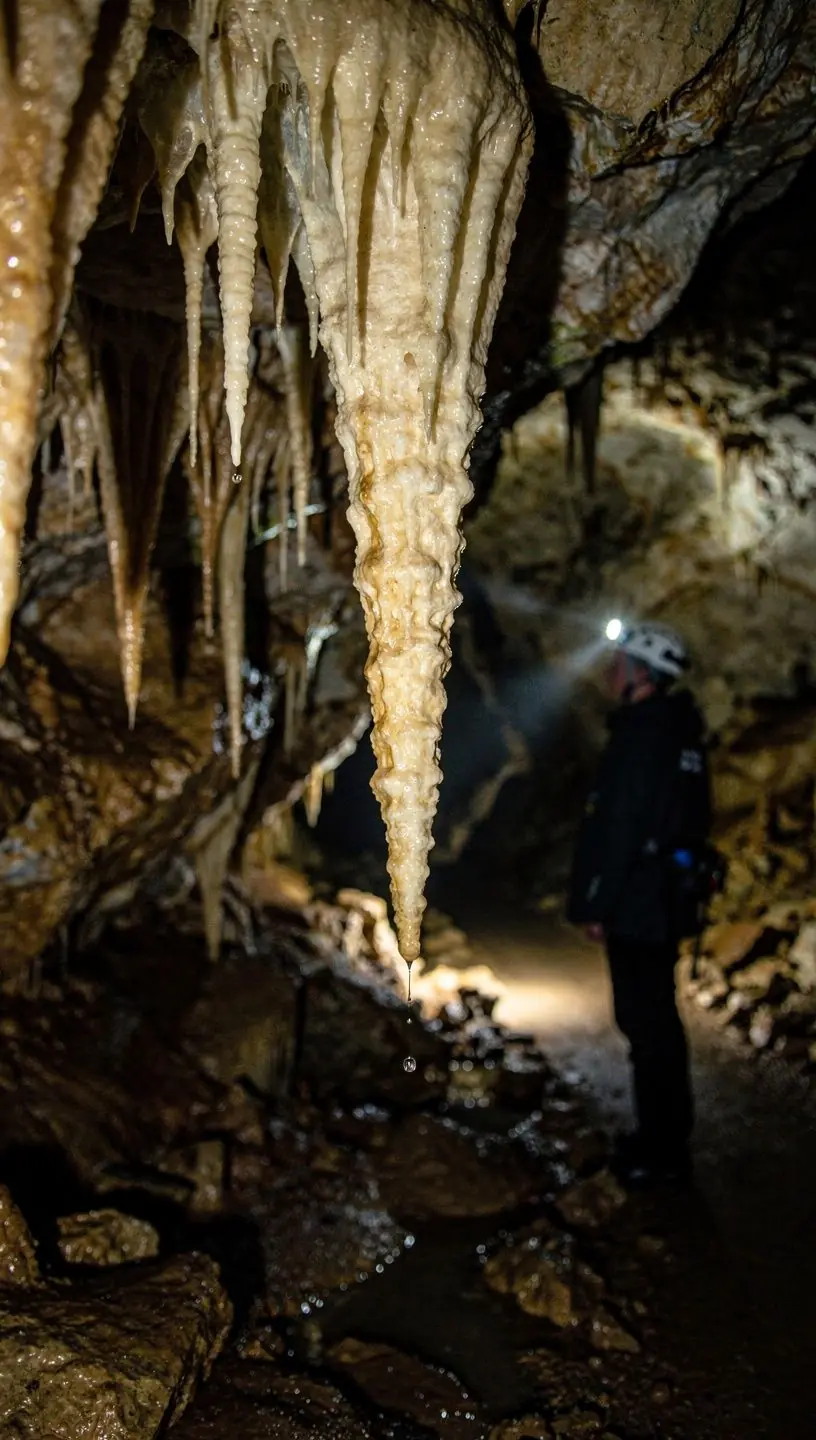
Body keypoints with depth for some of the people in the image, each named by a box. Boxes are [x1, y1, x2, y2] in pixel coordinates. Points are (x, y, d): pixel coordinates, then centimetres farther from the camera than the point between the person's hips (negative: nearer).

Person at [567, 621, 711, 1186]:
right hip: (665, 902, 10)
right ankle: (664, 1137, 28)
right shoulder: (679, 730, 12)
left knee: (648, 1023, -2)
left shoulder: (642, 734, -18)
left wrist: (596, 904, -16)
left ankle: (664, 1150, 8)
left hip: (637, 906, -10)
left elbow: (621, 829, -22)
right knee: (655, 1020, 17)